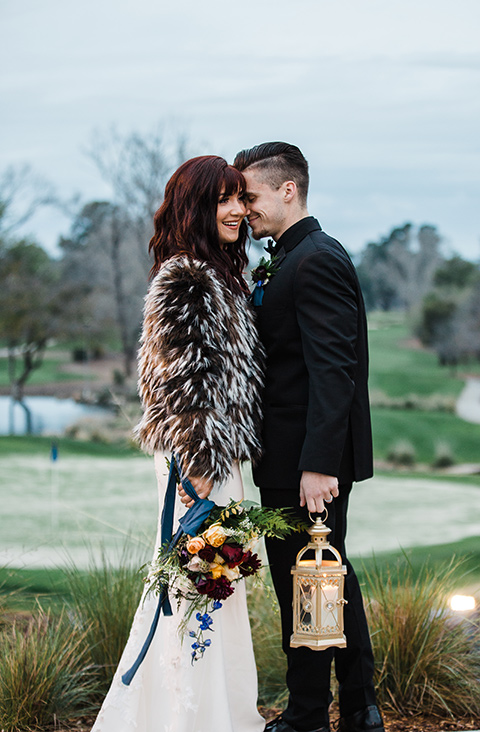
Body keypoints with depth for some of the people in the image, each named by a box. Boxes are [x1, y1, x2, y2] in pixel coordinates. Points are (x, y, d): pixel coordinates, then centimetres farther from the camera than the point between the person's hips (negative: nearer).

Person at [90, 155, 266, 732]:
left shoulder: (218, 275, 15)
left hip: (216, 452, 10)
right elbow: (182, 380, -19)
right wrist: (202, 465, -21)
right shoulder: (185, 279, -15)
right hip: (198, 453, -10)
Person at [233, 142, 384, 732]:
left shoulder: (314, 260, -16)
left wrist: (318, 464, -26)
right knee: (332, 578, 17)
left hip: (303, 462, -10)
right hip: (312, 457, 10)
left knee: (302, 589, 0)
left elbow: (332, 368, -23)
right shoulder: (302, 257, 15)